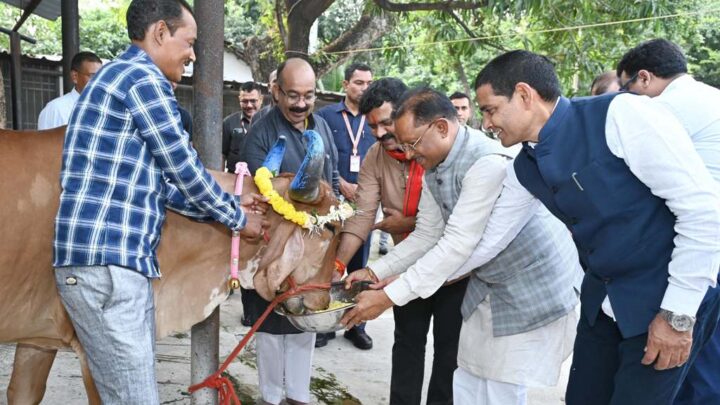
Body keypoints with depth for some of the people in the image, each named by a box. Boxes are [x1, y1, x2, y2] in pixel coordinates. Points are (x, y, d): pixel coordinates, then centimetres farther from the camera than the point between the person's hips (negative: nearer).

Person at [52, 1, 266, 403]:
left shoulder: (118, 76, 23)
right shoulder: (143, 78, -9)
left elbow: (162, 184, 22)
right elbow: (186, 170, -8)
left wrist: (229, 207, 19)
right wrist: (238, 217, 8)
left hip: (115, 259, 10)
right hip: (107, 261, -10)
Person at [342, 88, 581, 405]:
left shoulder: (489, 163, -29)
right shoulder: (432, 168, -1)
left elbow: (458, 245, -31)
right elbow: (427, 236, 5)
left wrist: (388, 297, -28)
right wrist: (375, 272, -5)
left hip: (535, 286, -7)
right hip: (488, 284, 8)